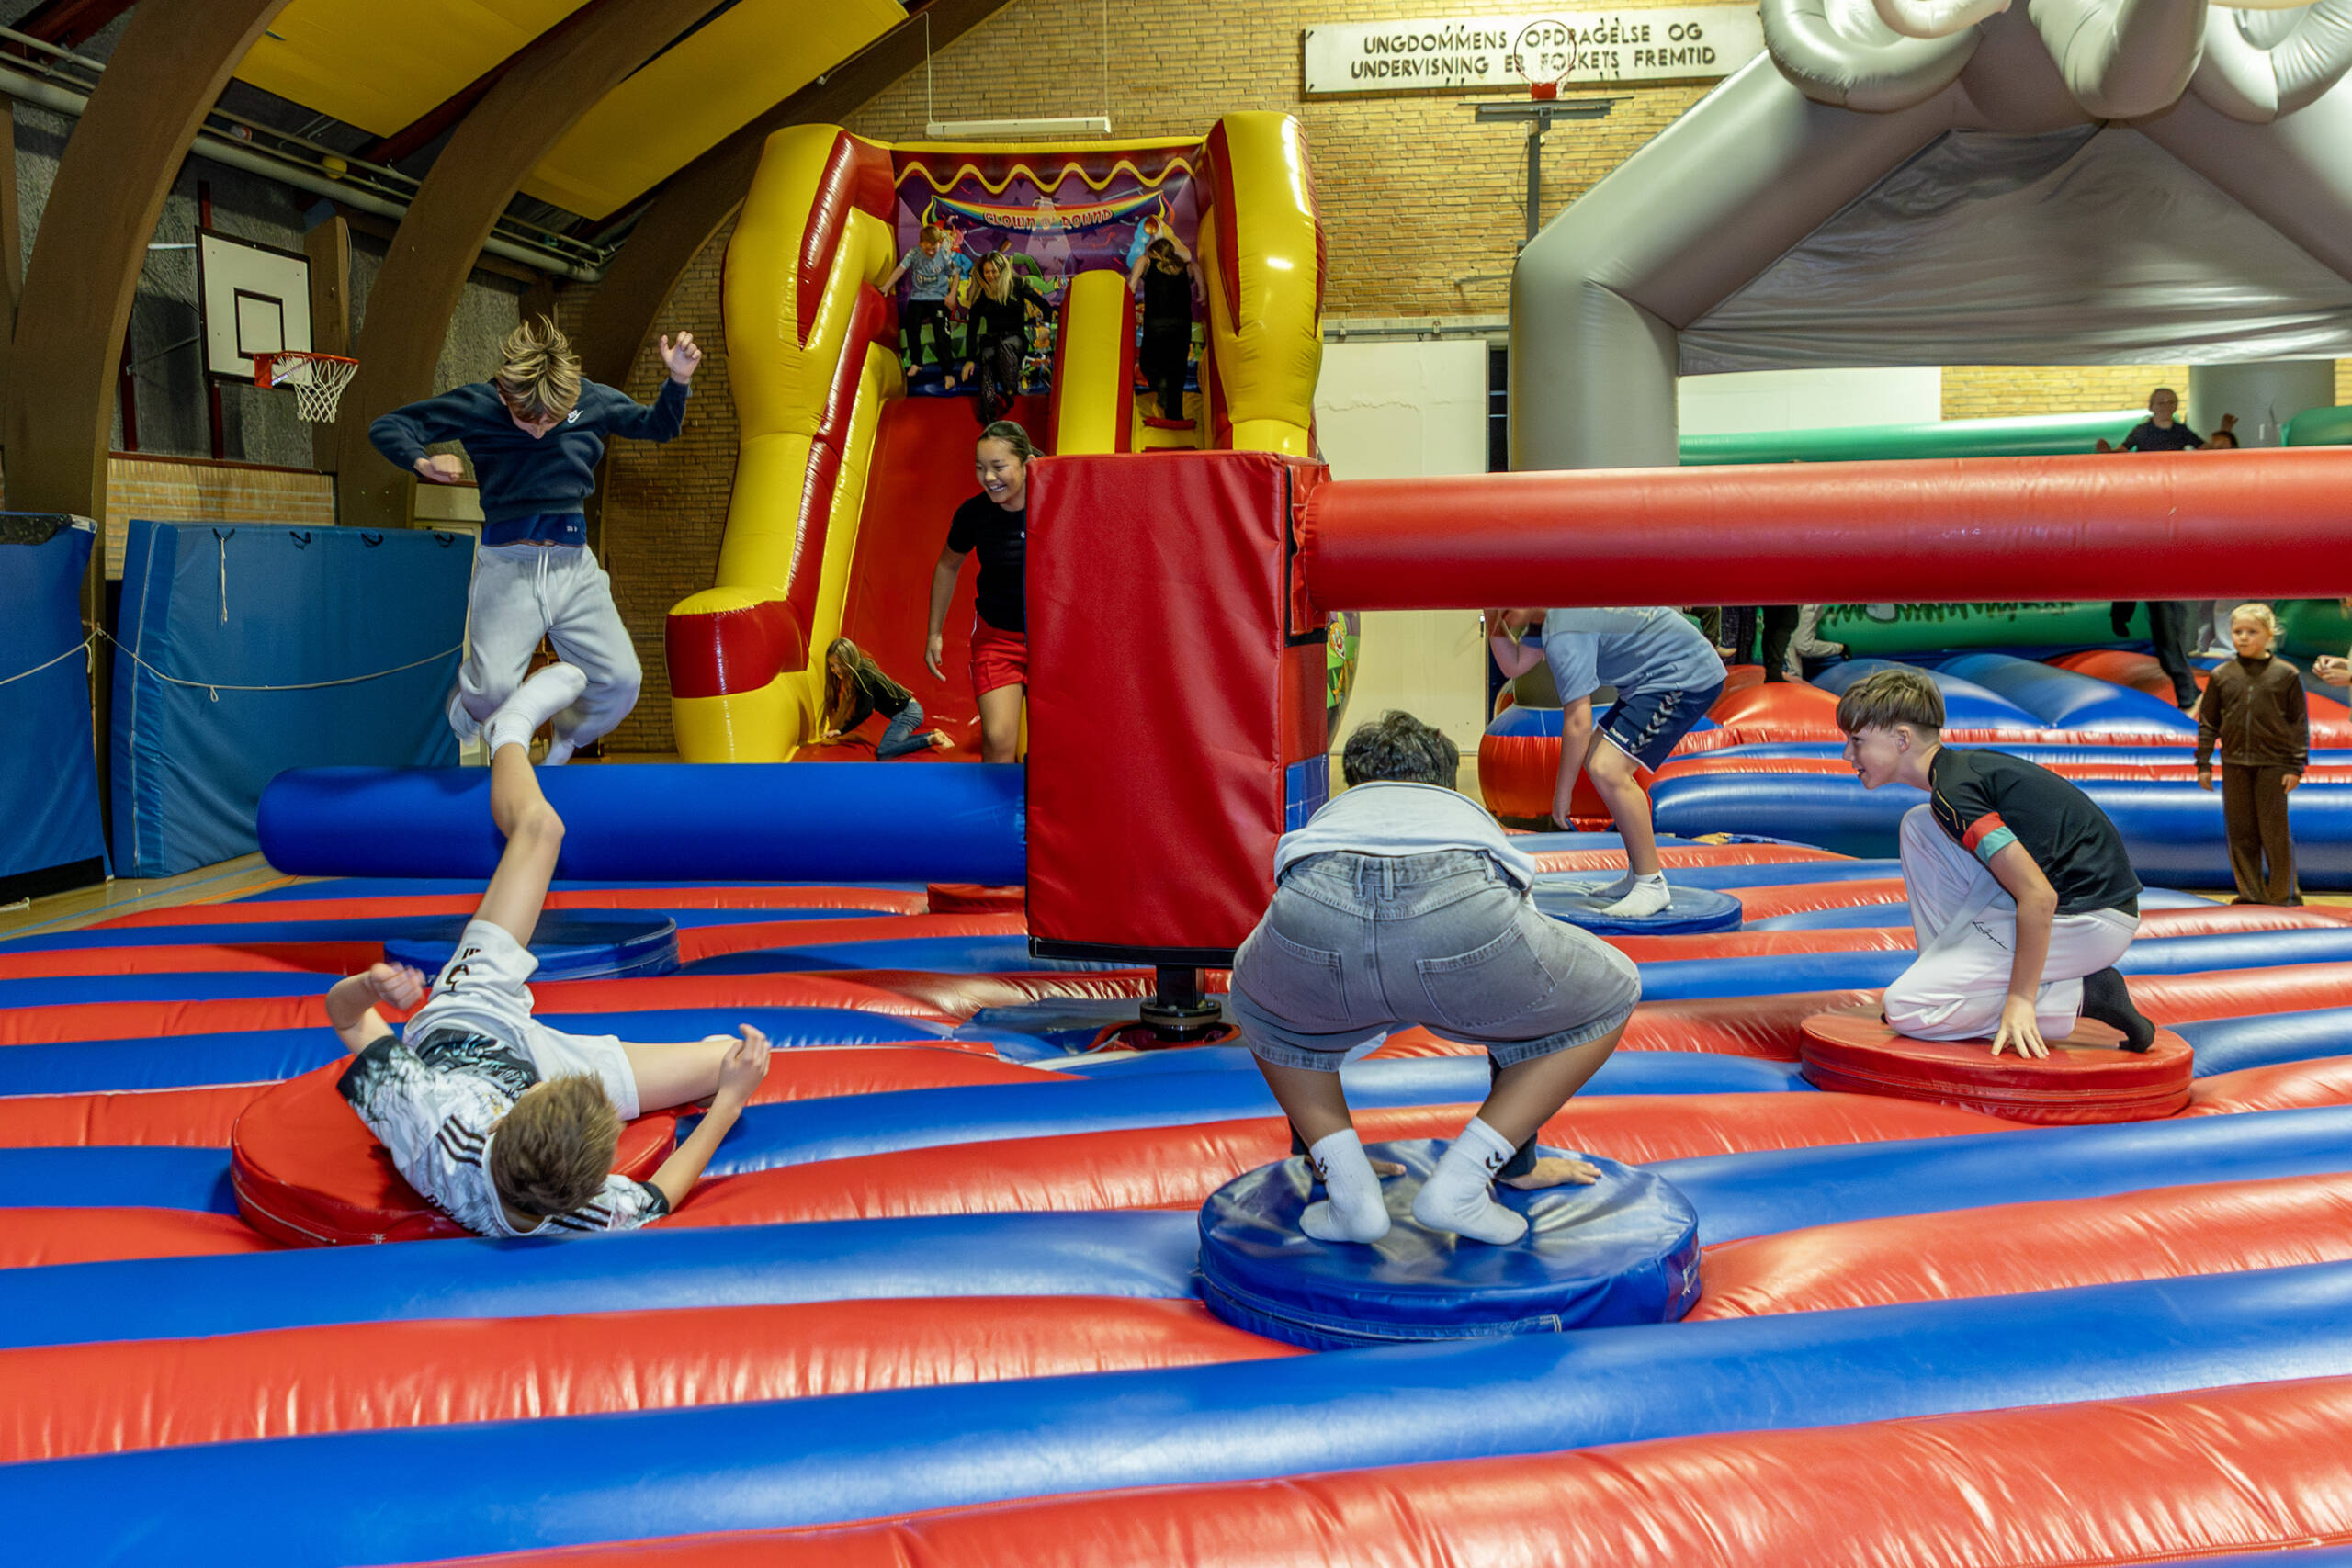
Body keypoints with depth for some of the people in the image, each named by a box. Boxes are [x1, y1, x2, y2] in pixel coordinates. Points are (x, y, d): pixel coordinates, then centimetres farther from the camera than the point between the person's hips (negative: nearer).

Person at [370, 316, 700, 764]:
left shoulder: (592, 400, 4)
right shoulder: (474, 406, -3)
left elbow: (657, 426, 21)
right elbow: (386, 428, 4)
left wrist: (678, 380, 2)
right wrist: (423, 463, -16)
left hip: (574, 565, 3)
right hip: (507, 566, -2)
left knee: (622, 680, -10)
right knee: (495, 689, -19)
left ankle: (564, 743, 23)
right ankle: (468, 699, 22)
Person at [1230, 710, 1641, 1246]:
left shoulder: (1329, 817, 46)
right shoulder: (1474, 819, 44)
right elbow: (1512, 1017, 52)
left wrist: (1319, 1154, 67)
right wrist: (1519, 1163, 63)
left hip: (1316, 915, 2)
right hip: (1461, 914, -2)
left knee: (1259, 1002, 40)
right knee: (1610, 996, 30)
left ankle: (1347, 1187, 24)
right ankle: (1461, 1181, 21)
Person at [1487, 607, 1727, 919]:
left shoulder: (1565, 634, -22)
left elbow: (1578, 720, -21)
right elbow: (1514, 664, 18)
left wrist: (1562, 792, -13)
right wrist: (1493, 622, 2)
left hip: (1687, 680, -11)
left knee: (1607, 770, -20)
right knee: (1596, 757, 17)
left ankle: (1652, 884, -11)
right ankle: (1640, 873, 21)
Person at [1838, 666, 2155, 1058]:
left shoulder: (1954, 793, -18)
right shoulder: (1965, 764, 12)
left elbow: (2039, 897, -25)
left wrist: (2020, 999, -21)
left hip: (2089, 921, -10)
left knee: (1905, 1008, -12)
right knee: (1918, 825, 11)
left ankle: (2081, 997, -6)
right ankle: (1952, 972, 11)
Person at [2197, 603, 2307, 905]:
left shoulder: (2286, 674, -1)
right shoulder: (2222, 676, 5)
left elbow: (2300, 722, 1)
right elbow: (2208, 722, 10)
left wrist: (2296, 766, -4)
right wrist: (2203, 764, 6)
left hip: (2273, 764, -3)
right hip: (2234, 764, 3)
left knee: (2275, 830, -1)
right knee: (2240, 830, 5)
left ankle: (2283, 893, 13)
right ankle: (2250, 893, 15)